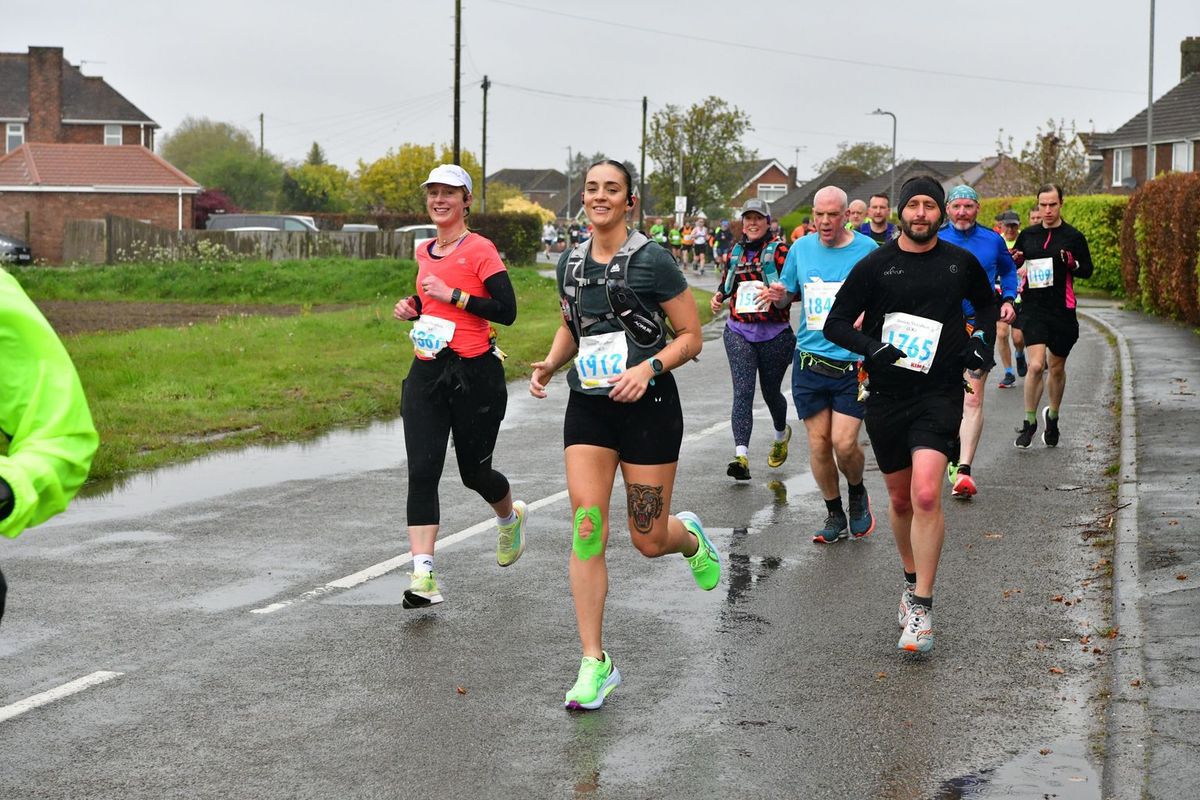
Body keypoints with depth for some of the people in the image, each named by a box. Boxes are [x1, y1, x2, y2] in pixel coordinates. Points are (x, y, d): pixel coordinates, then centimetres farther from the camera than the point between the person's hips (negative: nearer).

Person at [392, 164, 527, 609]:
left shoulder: (480, 250, -8)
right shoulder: (424, 253, 13)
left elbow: (506, 310, -15)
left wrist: (452, 295, -18)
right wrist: (412, 307, 9)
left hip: (474, 373, -5)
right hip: (427, 373, 5)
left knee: (474, 472, 8)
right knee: (421, 472, -9)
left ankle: (510, 517, 44)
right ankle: (423, 577, -12)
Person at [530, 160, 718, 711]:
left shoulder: (651, 261, -8)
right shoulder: (571, 264, 7)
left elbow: (691, 336, -5)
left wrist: (649, 367, -21)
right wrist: (550, 364, 4)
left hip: (647, 406, -4)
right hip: (588, 408, 4)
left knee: (649, 541, 3)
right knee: (586, 530, -9)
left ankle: (690, 537, 43)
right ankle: (594, 664, -4)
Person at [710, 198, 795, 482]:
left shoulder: (779, 250, -4)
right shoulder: (736, 251, 10)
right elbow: (726, 282, 26)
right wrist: (719, 296, 5)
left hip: (774, 334, -2)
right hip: (738, 333, 2)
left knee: (771, 391, 13)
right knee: (742, 391, -13)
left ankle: (781, 434, 45)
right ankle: (741, 455, -23)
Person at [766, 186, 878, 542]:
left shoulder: (867, 250, -3)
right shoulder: (801, 248, 6)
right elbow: (787, 292, 19)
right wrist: (779, 295, -4)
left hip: (853, 363, -3)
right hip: (809, 361, 3)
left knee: (844, 444, -9)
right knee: (818, 442, 4)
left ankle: (857, 494, 23)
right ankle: (834, 515, 22)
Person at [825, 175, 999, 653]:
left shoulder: (961, 263, 5)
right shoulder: (875, 266, -1)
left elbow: (986, 303, 25)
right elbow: (836, 324, 0)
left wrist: (983, 342, 9)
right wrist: (873, 348, -17)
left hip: (940, 394, -1)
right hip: (887, 395, 1)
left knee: (926, 493, -19)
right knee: (900, 499, 13)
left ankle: (921, 607, -13)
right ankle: (912, 580, 38)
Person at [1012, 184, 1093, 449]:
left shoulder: (1073, 237, 2)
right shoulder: (1027, 235, 8)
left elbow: (1088, 270, 7)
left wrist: (1073, 263, -15)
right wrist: (1013, 261, -6)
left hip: (1062, 310, 0)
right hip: (1033, 309, 0)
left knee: (1057, 368, 12)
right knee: (1036, 365, -15)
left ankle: (1052, 417, 35)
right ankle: (1029, 421, 1)